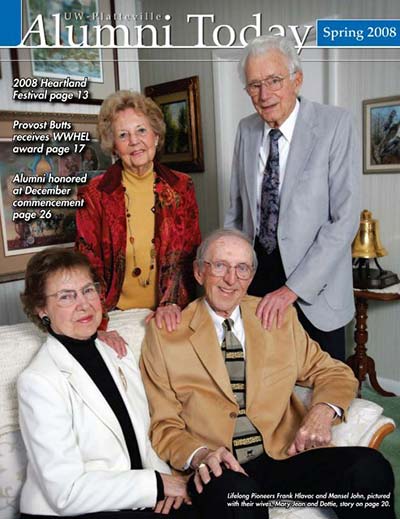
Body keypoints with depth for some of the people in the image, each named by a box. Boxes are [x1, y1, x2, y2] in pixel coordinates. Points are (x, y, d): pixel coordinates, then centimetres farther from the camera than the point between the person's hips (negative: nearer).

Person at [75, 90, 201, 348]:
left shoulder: (181, 187, 2)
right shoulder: (95, 194, -2)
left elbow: (187, 252, 0)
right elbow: (88, 262, -4)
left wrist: (172, 302, -15)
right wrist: (99, 326, -15)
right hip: (116, 314, -1)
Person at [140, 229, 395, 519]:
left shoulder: (280, 318, 10)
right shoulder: (165, 334, 2)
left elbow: (335, 373, 15)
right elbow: (164, 425, 2)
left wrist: (323, 410, -7)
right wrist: (199, 455, -19)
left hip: (286, 455, 4)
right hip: (221, 471, -4)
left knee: (371, 468, -21)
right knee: (233, 491, -37)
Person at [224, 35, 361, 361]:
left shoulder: (336, 125, -12)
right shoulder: (246, 130, 3)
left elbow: (345, 219, -17)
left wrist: (293, 289, -20)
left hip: (314, 288, -3)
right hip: (256, 272, 4)